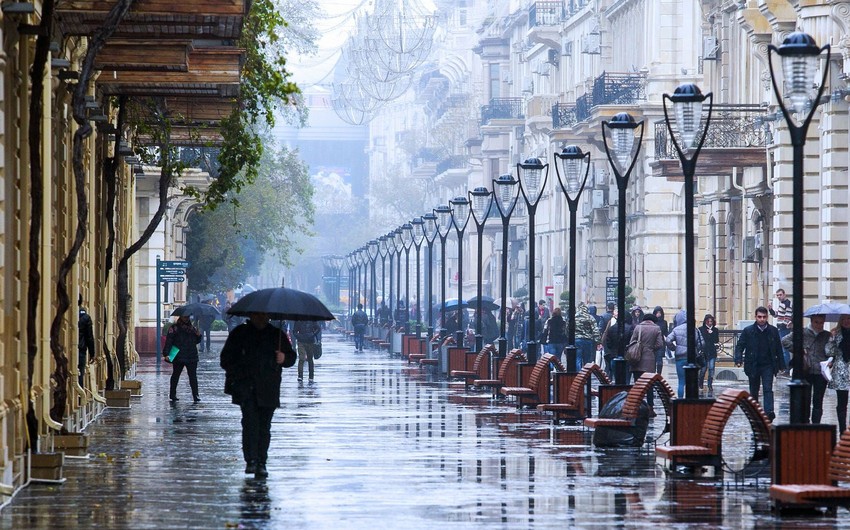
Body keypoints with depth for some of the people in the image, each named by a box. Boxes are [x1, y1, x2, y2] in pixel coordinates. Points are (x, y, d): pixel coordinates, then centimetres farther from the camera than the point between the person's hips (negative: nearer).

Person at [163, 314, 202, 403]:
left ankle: (195, 395, -4)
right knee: (175, 375, 9)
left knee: (193, 376, -3)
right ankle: (172, 394, 19)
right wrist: (166, 353, -17)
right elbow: (169, 341, -8)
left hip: (192, 357, 3)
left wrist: (198, 336, -1)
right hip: (179, 357, -3)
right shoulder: (174, 328, 0)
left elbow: (196, 341, 21)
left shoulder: (192, 328, 15)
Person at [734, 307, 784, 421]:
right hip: (753, 366, 1)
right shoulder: (748, 331, -2)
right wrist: (738, 359, -17)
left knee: (768, 389, -14)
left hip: (768, 365, -1)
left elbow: (779, 349, 8)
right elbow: (740, 346, 0)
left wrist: (781, 365, 6)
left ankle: (769, 412, -25)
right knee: (754, 391, 11)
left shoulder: (773, 331, 2)